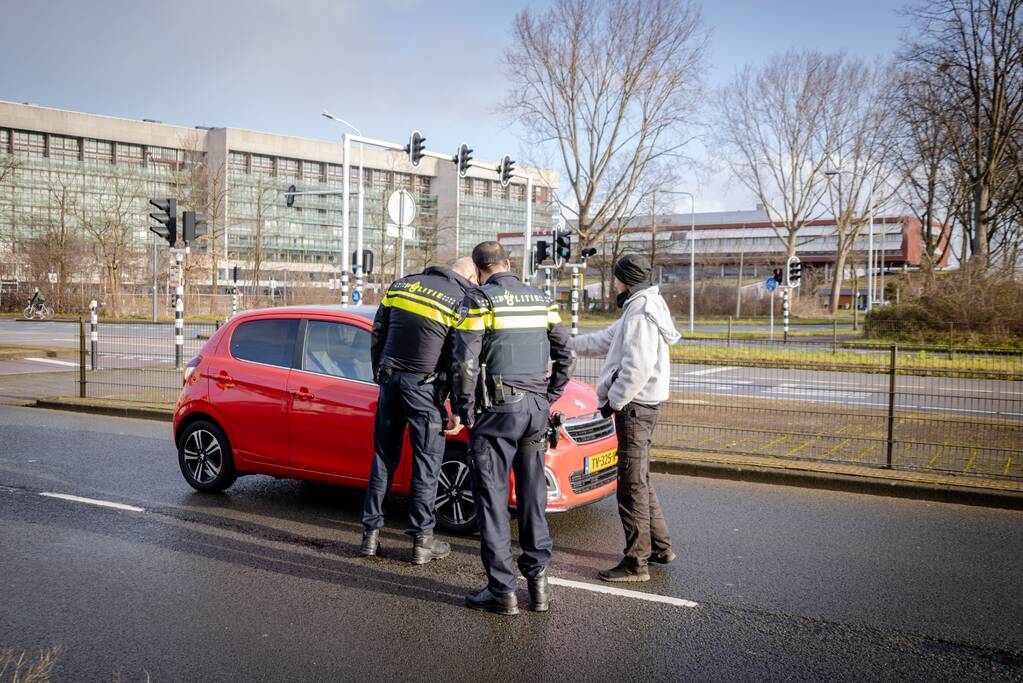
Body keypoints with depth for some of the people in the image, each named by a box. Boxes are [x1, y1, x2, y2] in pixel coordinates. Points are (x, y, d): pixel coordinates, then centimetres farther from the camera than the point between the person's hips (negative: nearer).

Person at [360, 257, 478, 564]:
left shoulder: (401, 285, 10)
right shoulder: (461, 302, -7)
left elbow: (378, 333, 13)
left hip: (390, 381, 5)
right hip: (424, 387, -5)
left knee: (384, 459, 14)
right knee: (426, 464, 5)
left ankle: (371, 533, 18)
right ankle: (422, 540, 10)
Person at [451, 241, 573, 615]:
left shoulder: (478, 300, -6)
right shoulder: (540, 299, 12)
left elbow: (465, 362, -12)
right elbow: (564, 353, 14)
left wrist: (464, 410, -3)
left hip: (497, 407, -5)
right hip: (536, 408, 6)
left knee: (493, 498, 1)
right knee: (533, 495, 13)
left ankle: (502, 589, 2)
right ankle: (538, 578, 15)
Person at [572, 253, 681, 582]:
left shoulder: (640, 313, -16)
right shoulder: (638, 309, 17)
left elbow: (638, 367, -24)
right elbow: (607, 339, 29)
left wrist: (614, 401, -16)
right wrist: (570, 345, 34)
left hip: (634, 404, -11)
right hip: (640, 403, 11)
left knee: (632, 483, -7)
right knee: (639, 479, 19)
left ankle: (636, 562, -2)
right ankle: (660, 546, 29)